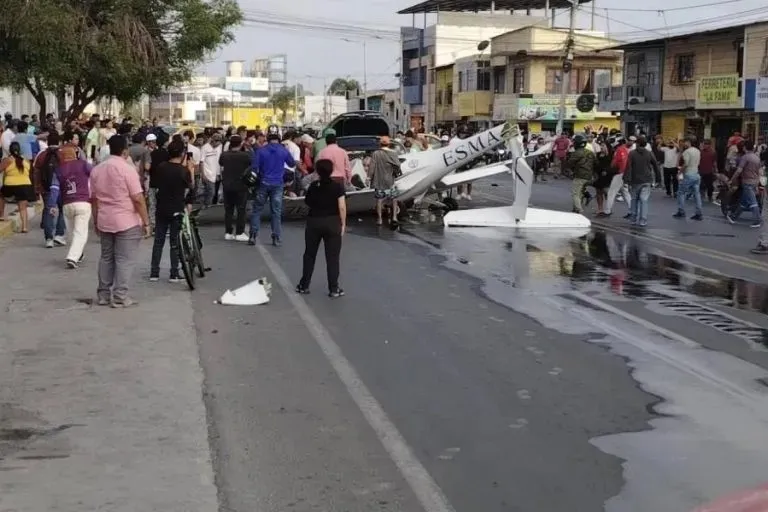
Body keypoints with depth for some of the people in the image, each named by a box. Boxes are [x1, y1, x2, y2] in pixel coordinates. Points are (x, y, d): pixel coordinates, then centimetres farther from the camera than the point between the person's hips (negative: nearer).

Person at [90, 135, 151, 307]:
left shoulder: (96, 170, 7)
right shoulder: (127, 169, -12)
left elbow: (94, 199, 12)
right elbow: (138, 199, -15)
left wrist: (96, 221, 21)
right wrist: (146, 222, -9)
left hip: (105, 221, 6)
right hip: (127, 222, -6)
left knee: (106, 258, 15)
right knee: (125, 260, -2)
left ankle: (104, 294, 19)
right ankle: (120, 297, -2)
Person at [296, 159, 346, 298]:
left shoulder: (313, 186, 0)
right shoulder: (338, 186, -7)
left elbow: (308, 202, 10)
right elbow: (342, 207, -10)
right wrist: (343, 224, -2)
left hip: (313, 222, 2)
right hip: (332, 222, -2)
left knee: (309, 254, 14)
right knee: (332, 257, 3)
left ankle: (304, 286, 20)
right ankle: (334, 289, 3)